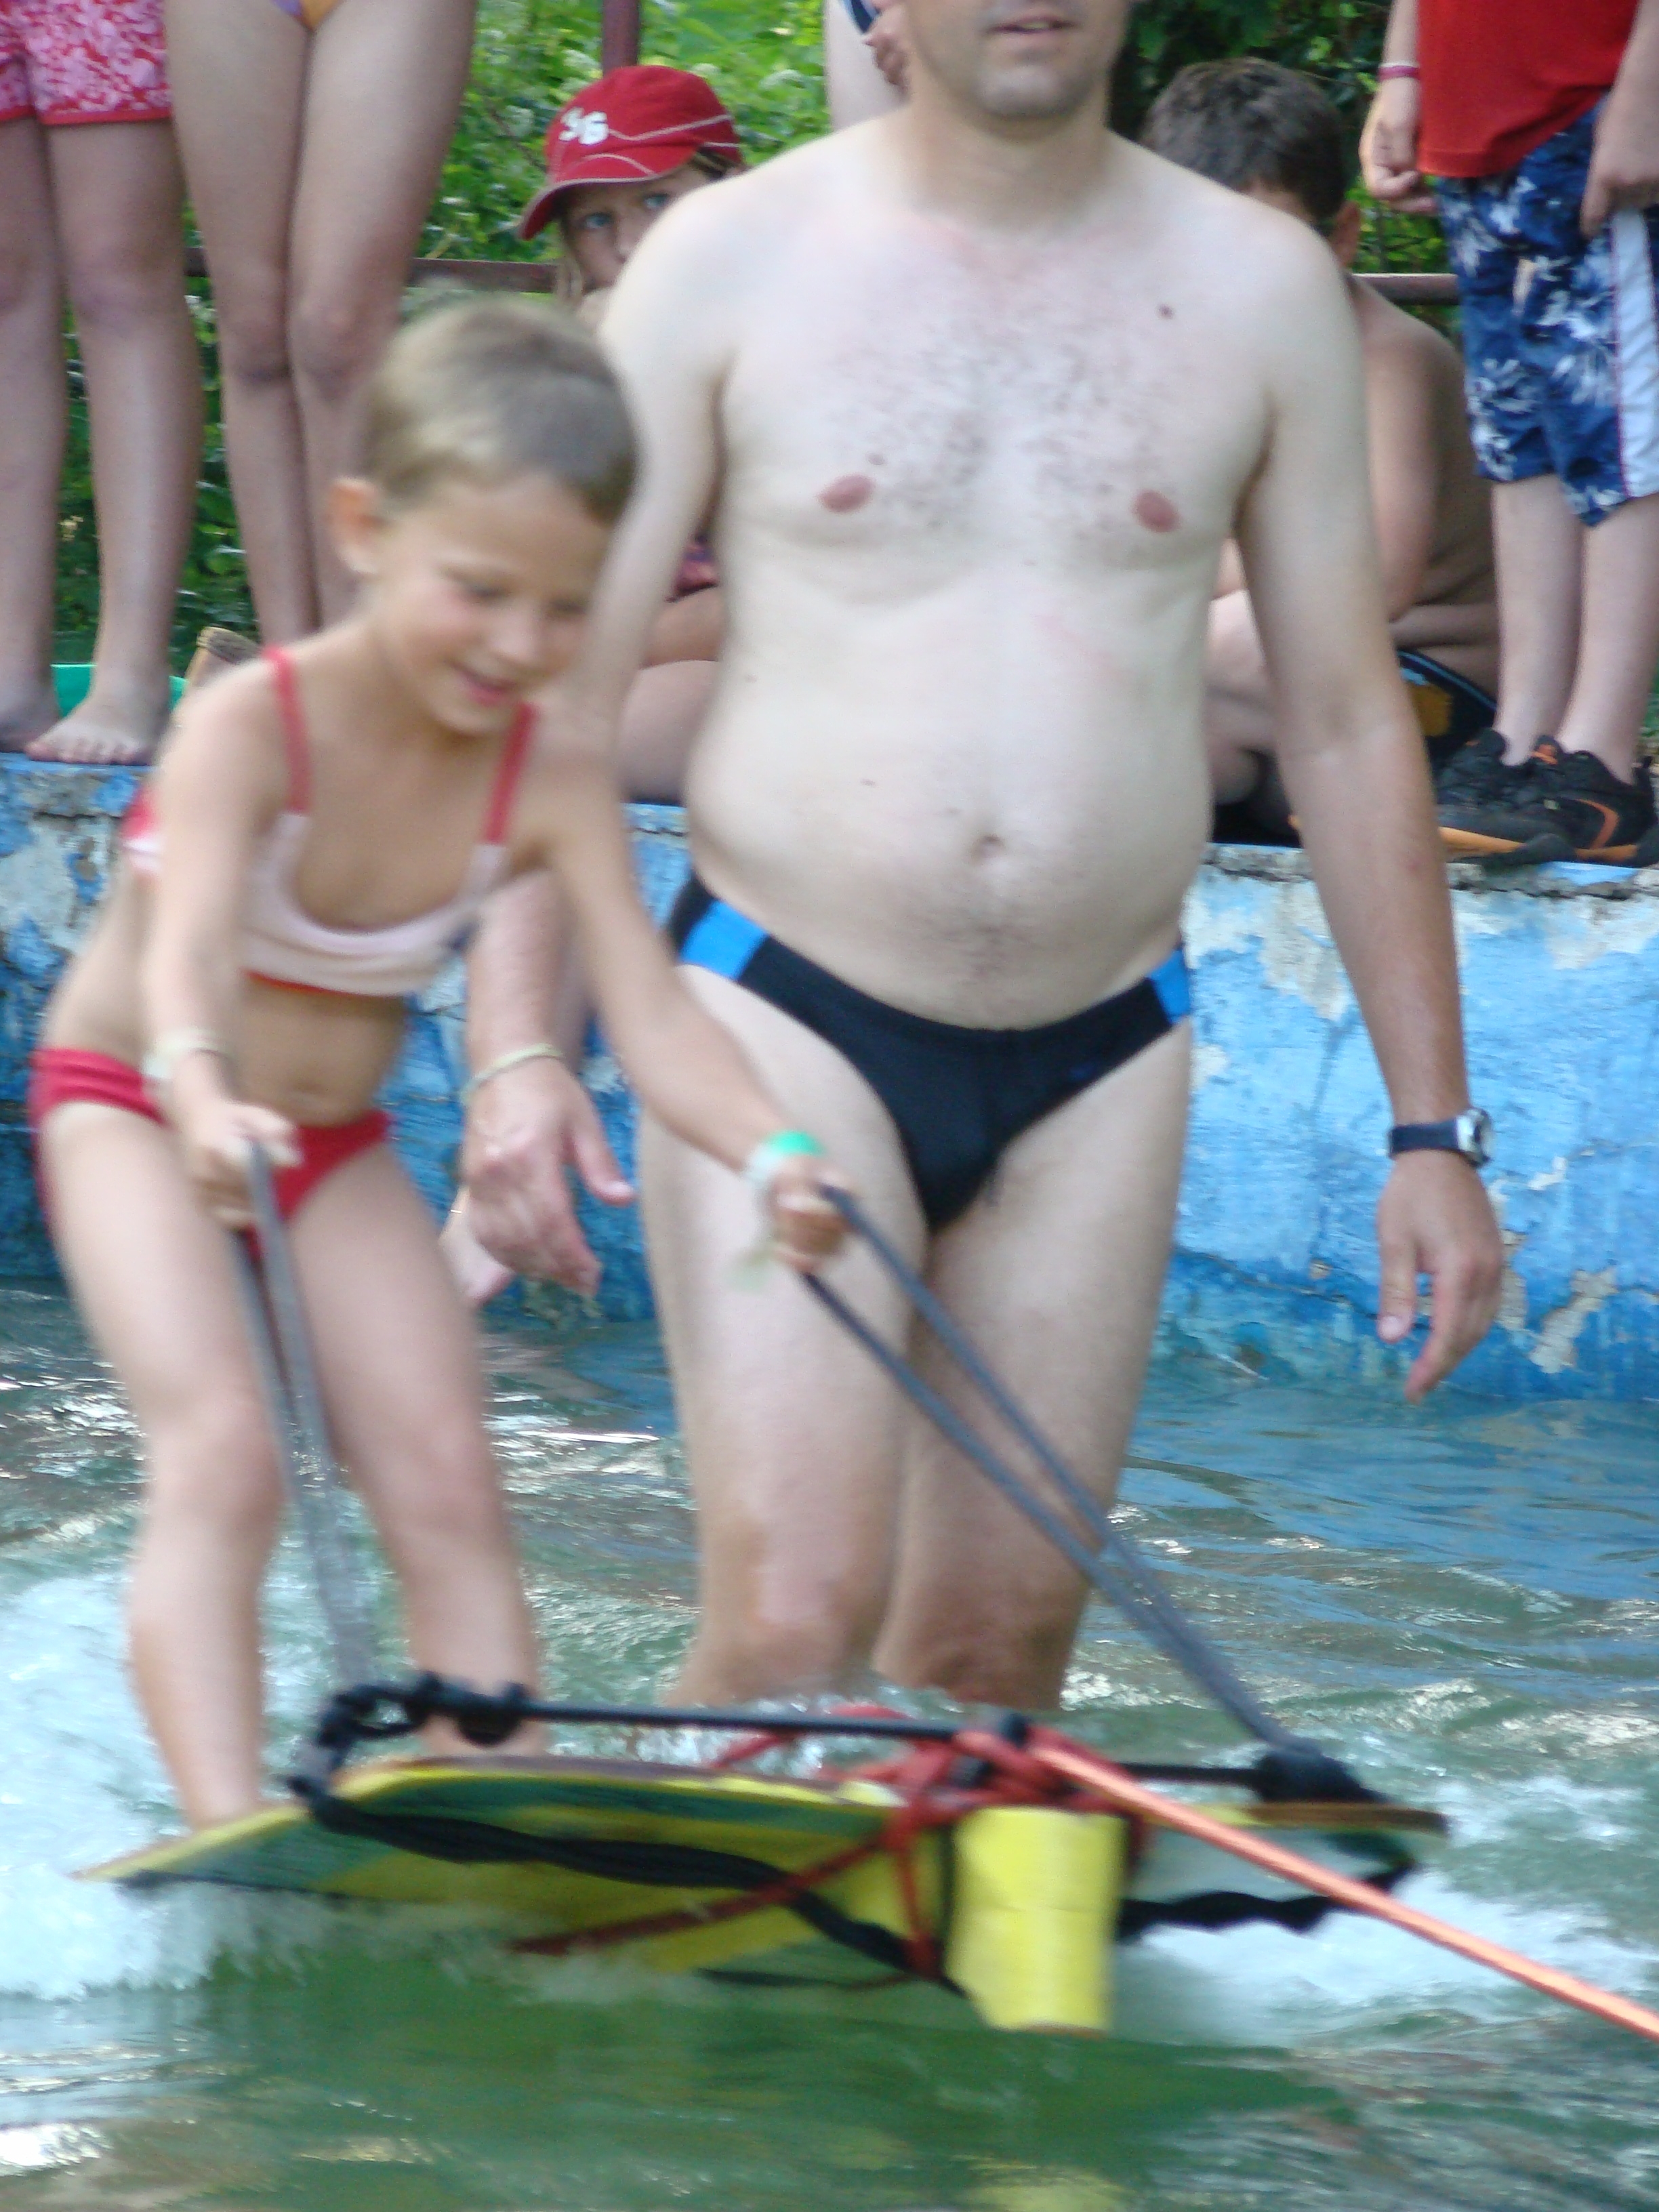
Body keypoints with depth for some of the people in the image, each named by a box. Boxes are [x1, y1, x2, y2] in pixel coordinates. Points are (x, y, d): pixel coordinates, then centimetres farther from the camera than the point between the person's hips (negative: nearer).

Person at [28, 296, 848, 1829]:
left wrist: (772, 1155, -44)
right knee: (222, 1460, -23)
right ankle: (233, 1840, -32)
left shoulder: (552, 789, -15)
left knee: (447, 1488, -7)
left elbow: (655, 1017, -24)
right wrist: (205, 1103, -64)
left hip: (339, 1144, 5)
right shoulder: (254, 726, -27)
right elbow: (186, 951, -43)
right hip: (137, 1109, -5)